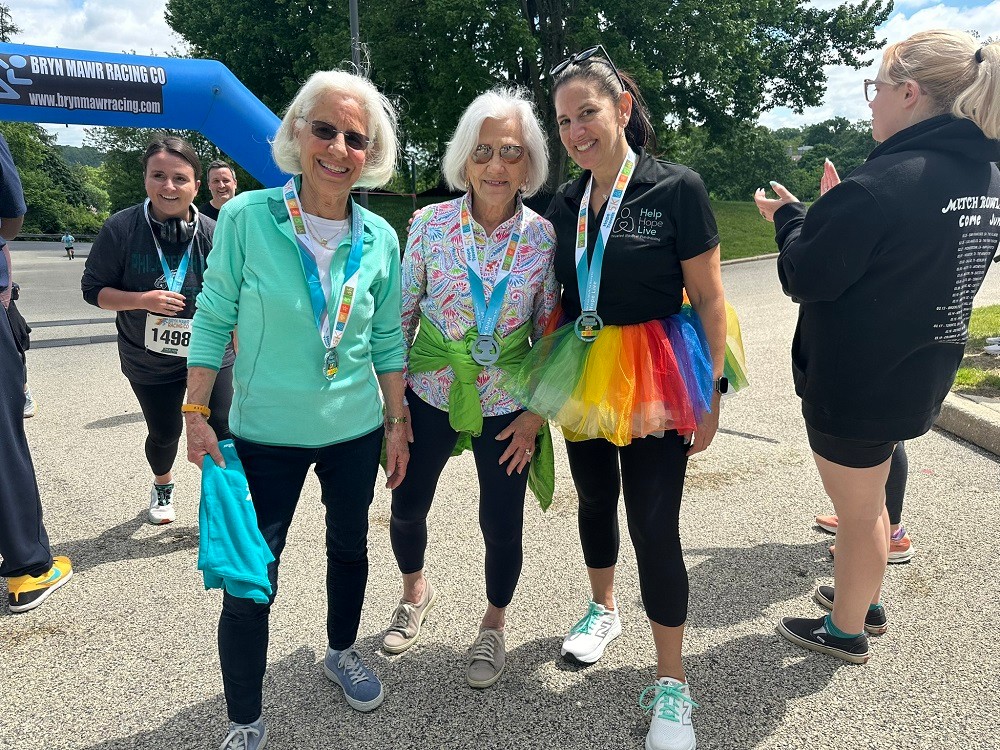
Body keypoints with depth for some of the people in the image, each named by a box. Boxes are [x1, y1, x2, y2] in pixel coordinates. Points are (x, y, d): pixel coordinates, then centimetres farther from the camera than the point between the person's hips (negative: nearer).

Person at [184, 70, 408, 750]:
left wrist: (397, 423, 6)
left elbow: (388, 339, 4)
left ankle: (342, 651, 48)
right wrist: (197, 415, -7)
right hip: (266, 434, -2)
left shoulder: (380, 238, -3)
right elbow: (214, 321, -5)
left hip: (355, 431, 3)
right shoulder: (246, 218, -11)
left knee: (350, 546, 20)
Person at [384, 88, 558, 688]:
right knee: (407, 507, 12)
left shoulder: (544, 237, -7)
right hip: (430, 393, 1)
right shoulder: (431, 224, -8)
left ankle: (494, 626, 36)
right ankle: (416, 591, 47)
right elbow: (402, 314, -1)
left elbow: (549, 331, -1)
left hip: (506, 403, 0)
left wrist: (537, 413, -5)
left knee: (502, 525, 6)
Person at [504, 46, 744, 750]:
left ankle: (672, 682, 17)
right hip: (582, 374, 5)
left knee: (654, 525, -3)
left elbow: (710, 299, -8)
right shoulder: (564, 205, 5)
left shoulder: (676, 188, -10)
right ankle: (604, 608, 46)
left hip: (654, 377, -5)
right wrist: (548, 381, 9)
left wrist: (711, 391, -9)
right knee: (595, 498, 19)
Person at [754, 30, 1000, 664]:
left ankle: (846, 631, 32)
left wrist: (789, 216, -1)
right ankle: (865, 596, 46)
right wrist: (835, 213, 8)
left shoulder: (884, 183, -25)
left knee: (859, 512, 10)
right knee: (869, 497, 27)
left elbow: (807, 276, -19)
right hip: (920, 376, 8)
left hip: (856, 384, -8)